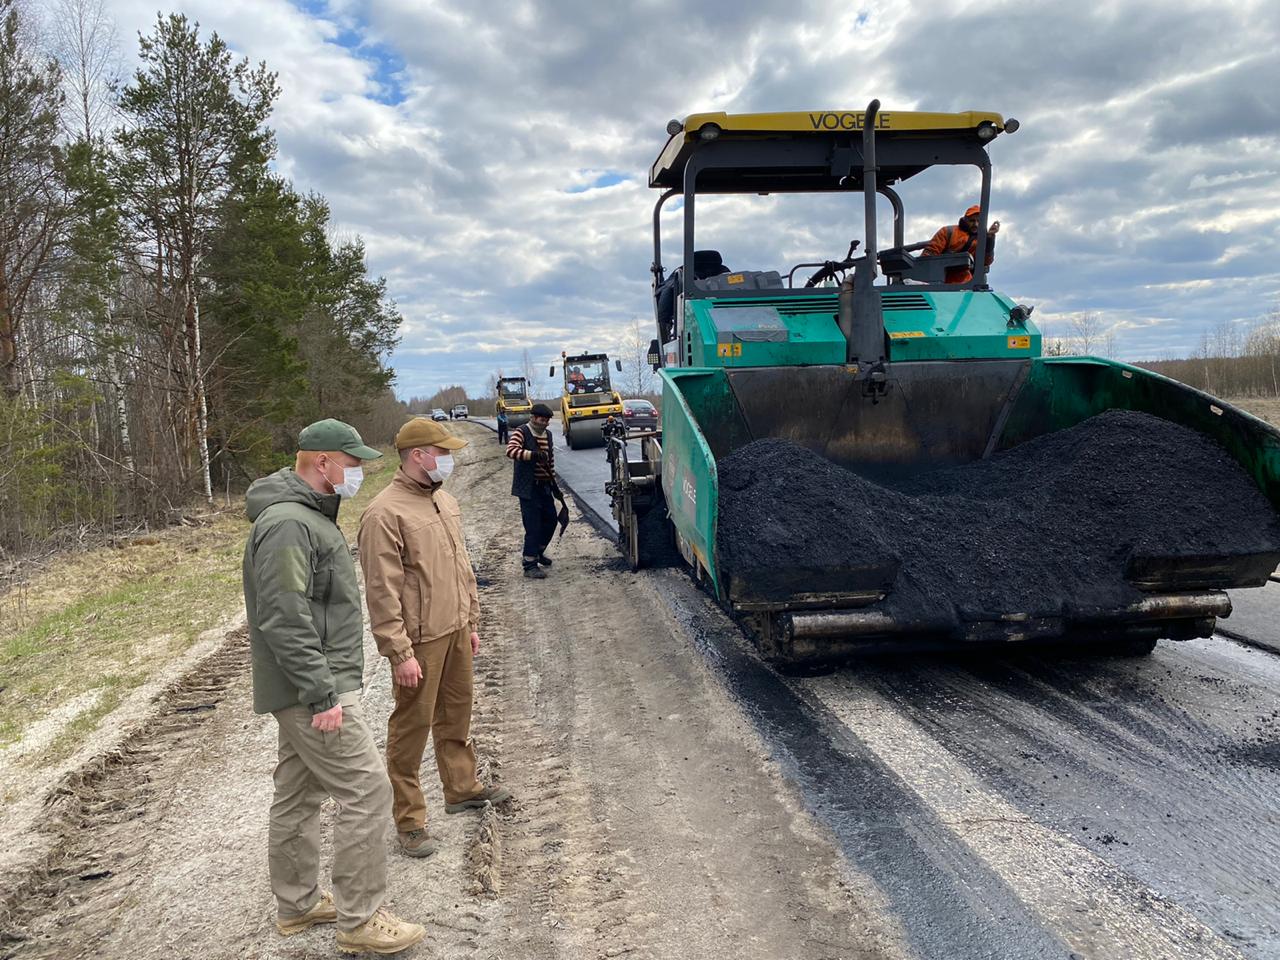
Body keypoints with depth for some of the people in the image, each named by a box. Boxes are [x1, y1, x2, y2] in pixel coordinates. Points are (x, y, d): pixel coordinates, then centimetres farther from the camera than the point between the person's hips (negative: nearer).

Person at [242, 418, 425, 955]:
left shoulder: (308, 515, 14)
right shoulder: (288, 524, -21)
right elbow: (285, 620, -26)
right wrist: (322, 693, -25)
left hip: (308, 688, 11)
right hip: (313, 690, -11)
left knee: (299, 794, 18)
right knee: (366, 789, -7)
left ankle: (296, 905, 31)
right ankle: (358, 921, 3)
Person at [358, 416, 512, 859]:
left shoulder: (445, 500, 10)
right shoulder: (385, 514, -18)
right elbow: (382, 592, -19)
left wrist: (471, 622, 19)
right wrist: (401, 653, -20)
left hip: (455, 632, 8)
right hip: (420, 640, -8)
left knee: (456, 716, 22)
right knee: (411, 728, 4)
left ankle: (462, 789, 40)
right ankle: (409, 821, 16)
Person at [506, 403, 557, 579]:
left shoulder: (547, 434, 13)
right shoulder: (522, 433, -12)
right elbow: (511, 450, -30)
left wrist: (553, 480, 19)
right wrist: (533, 454, -41)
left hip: (544, 486, 8)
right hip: (528, 488, -8)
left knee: (550, 520, 16)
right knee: (533, 526, -8)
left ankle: (537, 552, 37)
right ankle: (529, 565, 0)